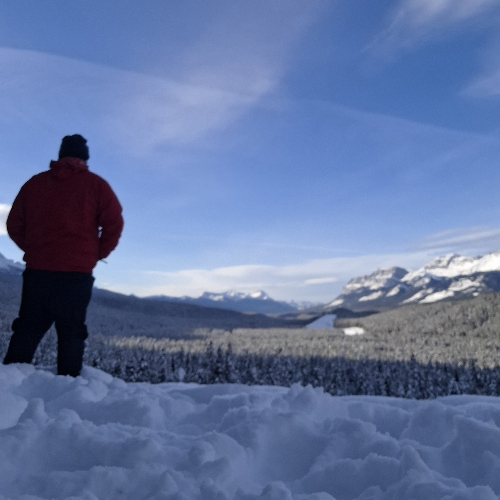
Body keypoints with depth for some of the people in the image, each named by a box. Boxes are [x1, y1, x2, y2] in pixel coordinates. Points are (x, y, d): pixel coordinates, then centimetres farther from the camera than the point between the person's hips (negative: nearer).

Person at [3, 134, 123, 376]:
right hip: (77, 272, -3)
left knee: (26, 330, 11)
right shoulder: (95, 184, 2)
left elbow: (14, 224, 13)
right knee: (71, 333, 3)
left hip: (37, 270, 3)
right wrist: (97, 254, 5)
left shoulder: (35, 182, 13)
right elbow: (114, 223, -7)